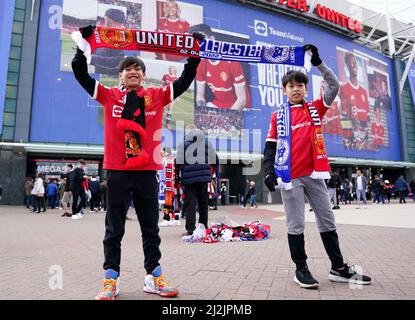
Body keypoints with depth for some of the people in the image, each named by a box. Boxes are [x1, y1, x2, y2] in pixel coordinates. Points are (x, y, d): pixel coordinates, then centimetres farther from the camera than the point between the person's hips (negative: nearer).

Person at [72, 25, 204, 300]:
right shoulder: (109, 95, 7)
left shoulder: (157, 96, 8)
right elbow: (81, 75, 4)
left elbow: (185, 80, 8)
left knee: (151, 227, 10)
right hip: (117, 171, -1)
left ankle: (154, 276, 22)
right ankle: (111, 279, 20)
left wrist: (195, 53, 3)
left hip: (147, 171, 1)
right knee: (114, 229, 8)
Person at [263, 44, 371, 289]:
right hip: (290, 177, -3)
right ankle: (301, 269, 17)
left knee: (327, 221, 10)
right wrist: (269, 171, -10)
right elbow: (270, 146, 2)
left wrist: (318, 63, -6)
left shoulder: (316, 109, 11)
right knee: (296, 225, 3)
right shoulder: (278, 115, 5)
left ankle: (339, 268, 24)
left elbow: (334, 86, 2)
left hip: (314, 174, 3)